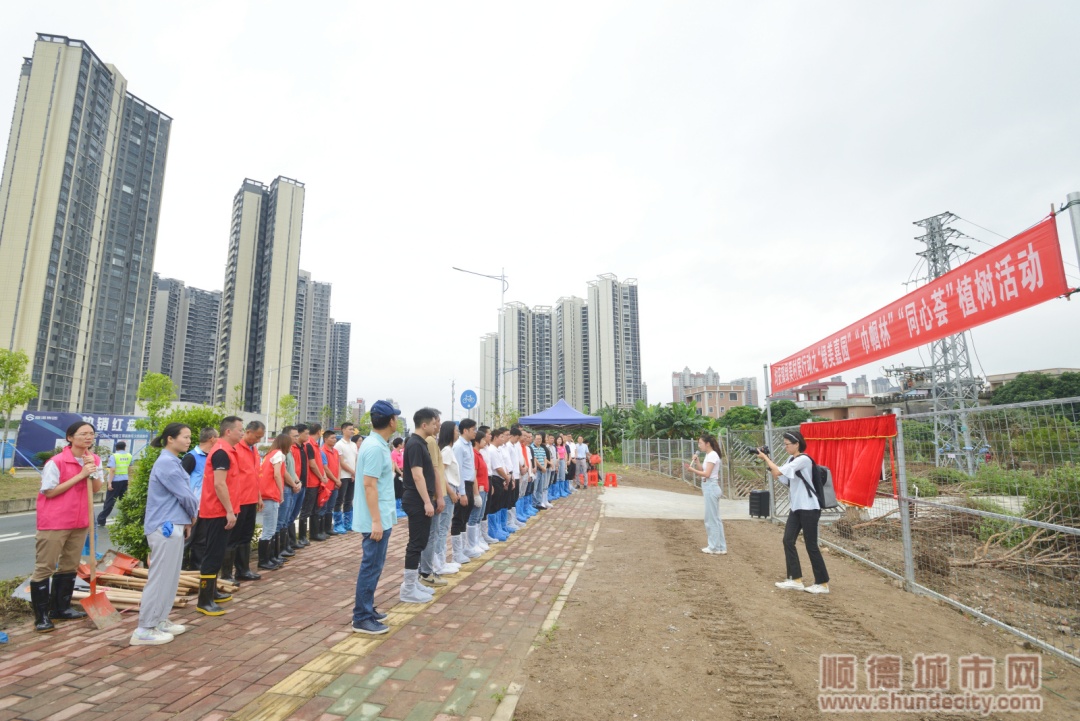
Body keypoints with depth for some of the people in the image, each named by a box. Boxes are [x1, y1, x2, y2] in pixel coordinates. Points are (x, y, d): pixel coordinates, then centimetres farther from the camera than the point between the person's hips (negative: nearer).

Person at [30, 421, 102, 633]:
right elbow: (49, 492, -15)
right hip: (54, 522, -6)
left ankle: (61, 608, 27)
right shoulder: (57, 462, -15)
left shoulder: (94, 460, 3)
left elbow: (97, 488, 3)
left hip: (79, 522, 6)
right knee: (44, 567, 1)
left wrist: (92, 472, -15)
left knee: (69, 566, 15)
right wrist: (80, 475, -21)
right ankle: (41, 615, 10)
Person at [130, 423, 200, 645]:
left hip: (172, 526, 10)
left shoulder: (172, 462, 14)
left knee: (169, 578, 16)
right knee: (160, 578, -2)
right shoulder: (167, 463, -17)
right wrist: (193, 514, 3)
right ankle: (144, 630, 6)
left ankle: (160, 620, 26)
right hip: (165, 527, -10)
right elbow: (184, 495, -15)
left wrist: (186, 520, 9)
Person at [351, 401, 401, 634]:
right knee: (371, 567, -1)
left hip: (382, 517, 10)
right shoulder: (375, 448, -21)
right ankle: (361, 619, 10)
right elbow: (369, 485, -24)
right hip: (377, 519, -10)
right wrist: (376, 521, -24)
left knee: (374, 565, 17)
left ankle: (367, 609, 29)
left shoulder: (378, 445, 10)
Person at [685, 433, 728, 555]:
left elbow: (706, 474, -21)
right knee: (712, 517, 14)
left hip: (711, 488, -10)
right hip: (709, 487, 10)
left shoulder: (712, 455, -15)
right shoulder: (708, 455, 14)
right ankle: (716, 546, 21)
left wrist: (693, 470, -20)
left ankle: (717, 547, 7)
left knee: (713, 518, -2)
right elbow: (703, 472, 12)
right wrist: (696, 463, 2)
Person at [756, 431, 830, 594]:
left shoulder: (803, 459, -18)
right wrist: (767, 461, 1)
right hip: (796, 508, 9)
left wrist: (765, 458, -10)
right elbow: (779, 478, 10)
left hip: (809, 509, -9)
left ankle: (823, 583, 12)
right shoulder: (791, 460, 11)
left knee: (811, 545, -1)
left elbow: (778, 472, -23)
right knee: (788, 541, 5)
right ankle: (796, 580, 12)